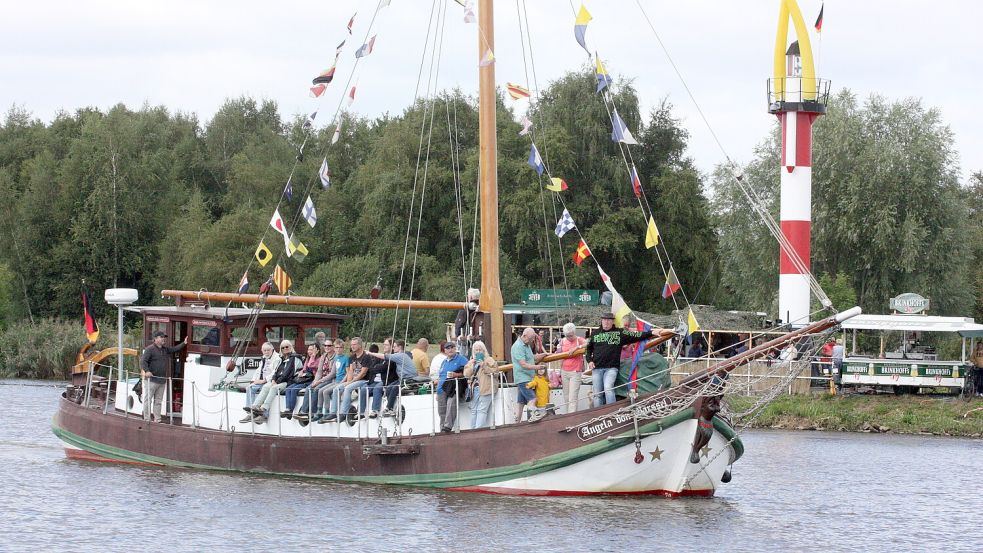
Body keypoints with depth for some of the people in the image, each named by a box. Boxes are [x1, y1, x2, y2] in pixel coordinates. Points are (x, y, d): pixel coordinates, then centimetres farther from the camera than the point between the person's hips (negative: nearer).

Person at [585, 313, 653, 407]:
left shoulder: (620, 333, 7)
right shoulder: (595, 334, 15)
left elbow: (636, 335, 6)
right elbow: (588, 348, 25)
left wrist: (651, 333, -1)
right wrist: (589, 360, 10)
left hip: (611, 368, -3)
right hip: (597, 368, 3)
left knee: (608, 388, -23)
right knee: (597, 394, 3)